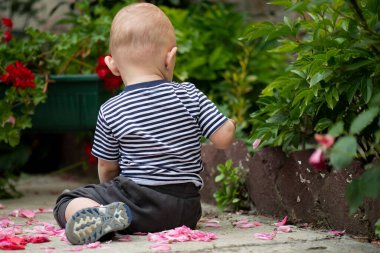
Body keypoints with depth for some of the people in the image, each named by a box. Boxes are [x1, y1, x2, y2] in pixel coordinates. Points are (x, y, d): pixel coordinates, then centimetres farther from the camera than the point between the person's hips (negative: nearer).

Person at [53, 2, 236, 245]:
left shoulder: (110, 112, -3)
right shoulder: (190, 96, -2)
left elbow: (107, 167, 7)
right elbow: (223, 138, -3)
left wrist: (109, 192, 28)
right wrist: (231, 125, 20)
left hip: (140, 200, -4)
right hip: (187, 210, 4)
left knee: (68, 203, 1)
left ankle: (104, 216, -28)